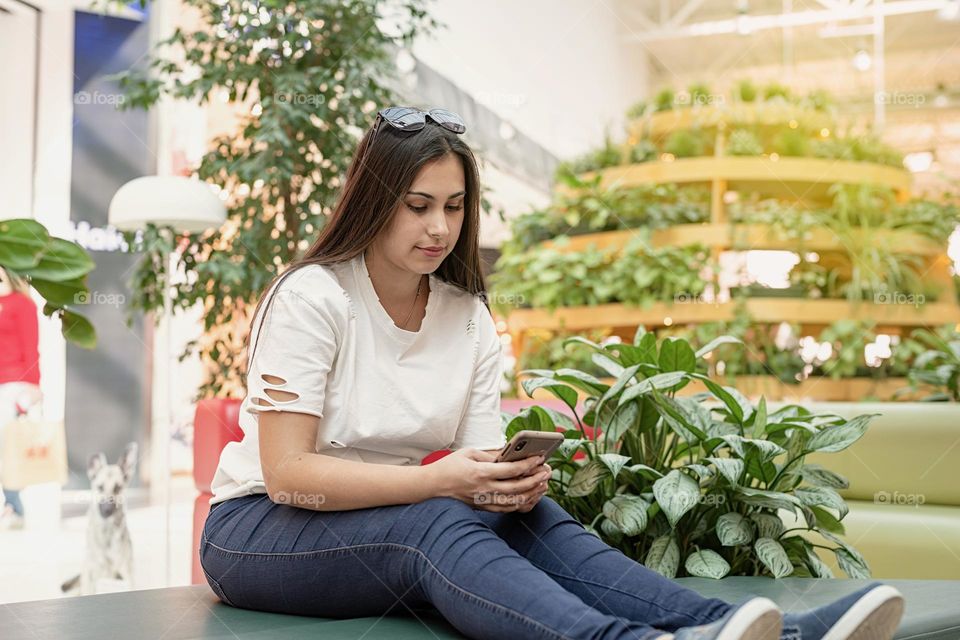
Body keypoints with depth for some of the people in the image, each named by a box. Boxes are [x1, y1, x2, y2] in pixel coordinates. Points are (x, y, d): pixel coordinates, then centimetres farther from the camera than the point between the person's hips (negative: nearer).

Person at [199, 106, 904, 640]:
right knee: (434, 525, -35)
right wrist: (438, 482, -29)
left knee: (527, 513, -25)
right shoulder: (310, 298, -13)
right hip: (262, 529, -4)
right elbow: (286, 474, -20)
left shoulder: (470, 319, 4)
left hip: (410, 524, 4)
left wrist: (511, 482, -24)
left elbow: (476, 472, 0)